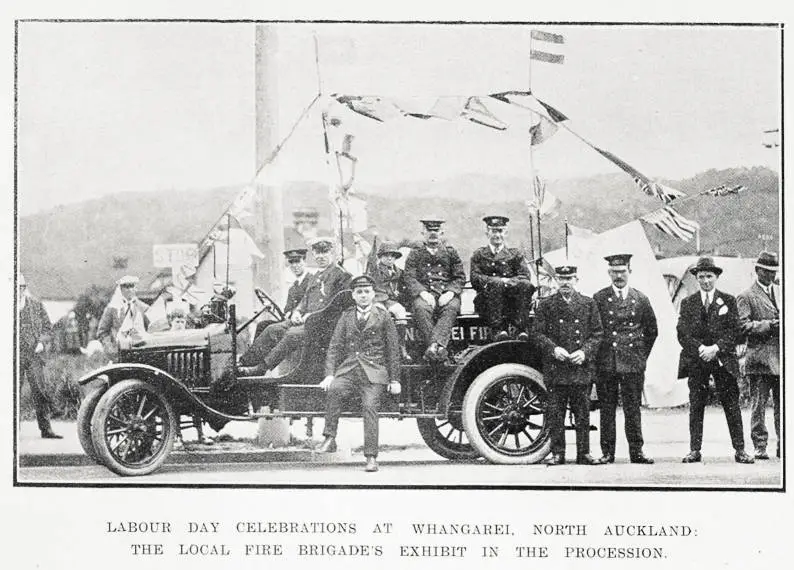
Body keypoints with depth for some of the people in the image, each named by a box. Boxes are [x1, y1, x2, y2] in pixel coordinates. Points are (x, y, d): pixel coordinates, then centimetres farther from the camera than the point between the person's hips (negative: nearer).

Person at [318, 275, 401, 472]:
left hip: (374, 372, -2)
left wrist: (395, 380, 4)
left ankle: (371, 458, -13)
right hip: (348, 370, 2)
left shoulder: (383, 316, 8)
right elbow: (335, 346, 9)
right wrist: (329, 374, -4)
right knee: (333, 389, -28)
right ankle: (330, 439, -23)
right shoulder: (346, 317, 14)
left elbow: (393, 349, 8)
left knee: (370, 407, -18)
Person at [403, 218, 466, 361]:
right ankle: (439, 349, -43)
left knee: (451, 307, -35)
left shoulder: (450, 252, 21)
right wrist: (423, 293, -14)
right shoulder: (415, 254, 18)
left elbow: (460, 277, 12)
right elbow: (409, 278, 6)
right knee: (421, 308, -36)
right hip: (424, 293, 0)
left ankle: (435, 345, -51)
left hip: (447, 294, 1)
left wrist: (450, 292, -9)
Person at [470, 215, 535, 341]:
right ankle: (498, 329, -44)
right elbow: (475, 278, 1)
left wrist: (508, 281, -16)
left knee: (526, 286, -29)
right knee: (495, 285, -35)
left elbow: (525, 276, 5)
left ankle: (521, 329, -39)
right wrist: (501, 281, -14)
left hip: (512, 300, 1)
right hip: (487, 301, -1)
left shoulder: (515, 254, 20)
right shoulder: (479, 254, 16)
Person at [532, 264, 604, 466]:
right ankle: (557, 453, 9)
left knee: (583, 413, 5)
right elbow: (537, 333, 2)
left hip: (582, 367, 1)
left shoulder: (588, 304, 8)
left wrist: (585, 352, -9)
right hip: (555, 368, -1)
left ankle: (584, 453, 13)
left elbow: (597, 334, 7)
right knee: (555, 413, 2)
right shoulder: (546, 305, 6)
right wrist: (553, 349, -13)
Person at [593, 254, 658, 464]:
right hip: (605, 364, -1)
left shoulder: (640, 299, 8)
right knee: (607, 409, 2)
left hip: (633, 363, 1)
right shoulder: (598, 299, 2)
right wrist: (596, 356, 2)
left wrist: (642, 355, 12)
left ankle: (636, 451, 9)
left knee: (633, 408, 3)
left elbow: (652, 330, 16)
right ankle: (607, 452, 8)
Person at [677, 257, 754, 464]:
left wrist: (716, 348, -12)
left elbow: (735, 331, 1)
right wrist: (700, 349, -13)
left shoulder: (728, 301, 8)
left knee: (731, 405, -1)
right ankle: (695, 450, 6)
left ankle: (739, 450, 2)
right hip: (696, 361, 1)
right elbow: (682, 333, 2)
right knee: (696, 406, 2)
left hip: (723, 359, -1)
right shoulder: (687, 303, 9)